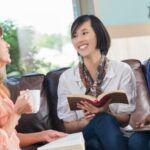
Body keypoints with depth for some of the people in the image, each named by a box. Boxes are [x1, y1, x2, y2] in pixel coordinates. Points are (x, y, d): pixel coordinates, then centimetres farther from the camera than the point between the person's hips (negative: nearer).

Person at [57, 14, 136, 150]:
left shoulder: (123, 70, 0)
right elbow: (69, 126, 4)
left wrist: (105, 111, -22)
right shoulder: (66, 78, 3)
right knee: (103, 120, -34)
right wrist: (85, 121, -19)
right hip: (84, 138, 0)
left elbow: (125, 119, 0)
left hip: (119, 135, 1)